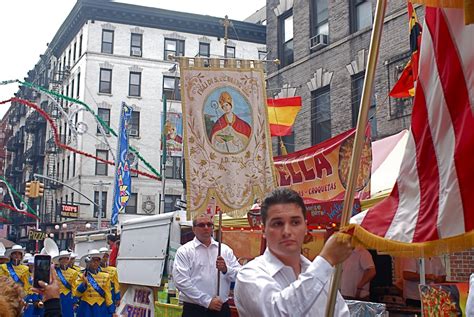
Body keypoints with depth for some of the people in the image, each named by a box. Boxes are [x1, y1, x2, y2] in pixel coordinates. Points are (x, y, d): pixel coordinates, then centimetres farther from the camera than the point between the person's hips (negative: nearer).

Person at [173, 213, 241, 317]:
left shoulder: (225, 249, 8)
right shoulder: (184, 251, -2)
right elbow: (181, 281, -12)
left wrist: (226, 269, -16)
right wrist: (207, 301, -15)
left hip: (221, 308, 3)